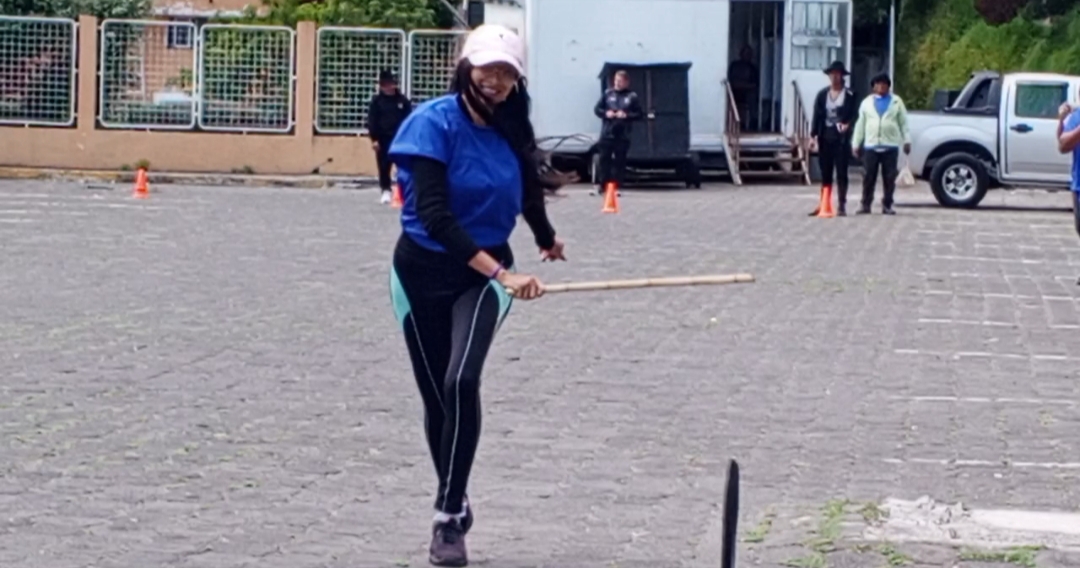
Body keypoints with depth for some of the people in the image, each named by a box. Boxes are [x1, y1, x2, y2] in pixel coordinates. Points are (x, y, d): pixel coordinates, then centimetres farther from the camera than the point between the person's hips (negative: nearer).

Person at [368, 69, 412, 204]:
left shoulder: (403, 100, 3)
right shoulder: (377, 100, 1)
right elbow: (372, 121, 0)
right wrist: (374, 139, -7)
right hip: (383, 138, 0)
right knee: (384, 166, 1)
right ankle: (385, 190, 10)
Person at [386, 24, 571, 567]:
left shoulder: (510, 131, -1)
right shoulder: (435, 122, -16)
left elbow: (526, 187, 22)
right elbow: (433, 214, -25)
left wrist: (546, 238, 38)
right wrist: (500, 271, -34)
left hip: (484, 274, 2)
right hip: (423, 272, -2)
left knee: (461, 382, -21)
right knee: (437, 396, 7)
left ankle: (449, 515, -15)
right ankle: (453, 503, 27)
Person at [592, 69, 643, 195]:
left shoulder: (632, 97, 2)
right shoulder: (607, 93, 7)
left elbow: (639, 114, 2)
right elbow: (597, 109, 11)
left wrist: (626, 115, -13)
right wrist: (606, 113, -8)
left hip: (622, 136, -1)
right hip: (606, 134, 1)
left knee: (619, 161, 0)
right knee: (604, 160, 1)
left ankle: (616, 186, 5)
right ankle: (602, 185, 8)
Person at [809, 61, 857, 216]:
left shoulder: (849, 95, -1)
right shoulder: (822, 95, 8)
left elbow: (853, 115, -4)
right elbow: (817, 116, 6)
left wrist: (847, 124, -25)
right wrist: (813, 135, -2)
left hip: (841, 138, -3)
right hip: (825, 138, 3)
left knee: (841, 173, -1)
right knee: (825, 174, 7)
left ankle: (841, 206, 1)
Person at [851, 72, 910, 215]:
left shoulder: (896, 102, 9)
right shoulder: (867, 103, 12)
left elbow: (904, 123, 7)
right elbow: (860, 124, 11)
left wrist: (907, 141, -1)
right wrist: (856, 144, 8)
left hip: (890, 146, -1)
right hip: (871, 146, 1)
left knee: (889, 177, 0)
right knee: (868, 177, -2)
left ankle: (887, 205, 6)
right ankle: (866, 204, 3)